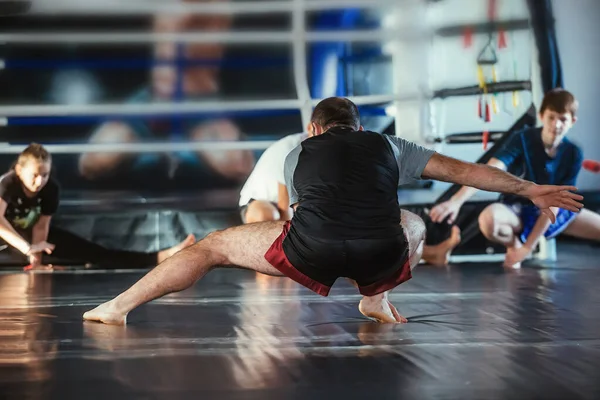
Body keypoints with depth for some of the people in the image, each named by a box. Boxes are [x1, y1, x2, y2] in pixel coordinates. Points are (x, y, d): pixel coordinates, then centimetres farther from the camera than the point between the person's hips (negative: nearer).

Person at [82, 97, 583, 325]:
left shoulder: (298, 154, 28)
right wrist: (532, 190, 44)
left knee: (213, 246, 17)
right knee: (414, 224, 35)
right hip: (381, 256, 1)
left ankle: (119, 306, 12)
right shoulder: (388, 146, 28)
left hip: (311, 250, -1)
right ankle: (376, 299, 20)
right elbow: (465, 170, 34)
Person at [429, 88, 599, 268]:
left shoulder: (573, 154, -15)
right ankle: (513, 244, -5)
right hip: (518, 210, -2)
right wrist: (456, 201, -49)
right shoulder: (523, 140, -20)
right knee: (488, 218, -36)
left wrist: (527, 248, -23)